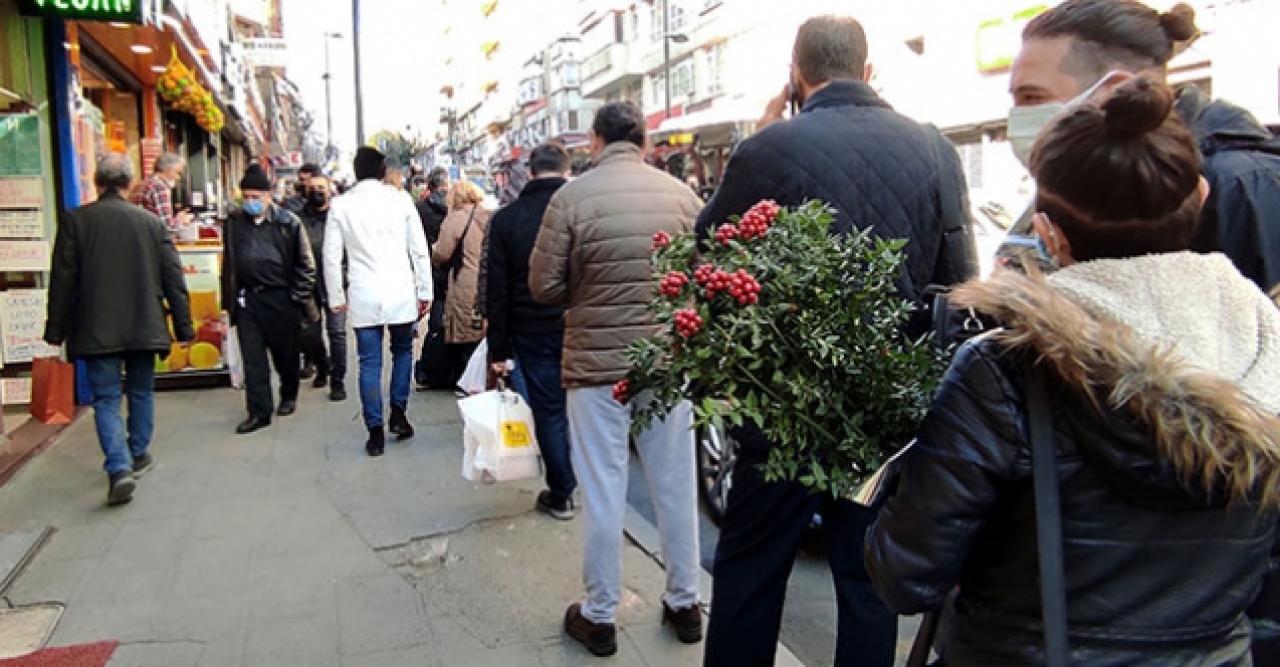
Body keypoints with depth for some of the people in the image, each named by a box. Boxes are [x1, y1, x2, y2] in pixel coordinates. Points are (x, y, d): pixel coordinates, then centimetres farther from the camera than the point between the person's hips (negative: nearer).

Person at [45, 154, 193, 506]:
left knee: (106, 398, 2)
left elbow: (62, 279, -3)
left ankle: (120, 468, -13)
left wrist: (56, 329, 4)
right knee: (141, 392, 19)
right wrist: (183, 327, 7)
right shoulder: (151, 221, 1)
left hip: (97, 330, -2)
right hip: (144, 327, 2)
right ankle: (138, 454, 30)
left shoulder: (75, 220, -4)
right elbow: (174, 279, 1)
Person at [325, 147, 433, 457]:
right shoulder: (400, 199, 0)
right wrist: (425, 291, 7)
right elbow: (419, 249, 0)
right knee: (402, 352, 19)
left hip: (363, 297, 0)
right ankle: (398, 414, 15)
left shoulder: (340, 205, 1)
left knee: (370, 363, 5)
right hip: (401, 293, 0)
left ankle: (376, 432, 6)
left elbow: (331, 256, 1)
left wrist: (336, 297, 10)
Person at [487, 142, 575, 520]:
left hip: (534, 332, 0)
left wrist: (498, 348, 3)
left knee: (549, 411, 7)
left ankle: (561, 494, 15)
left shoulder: (505, 219, -2)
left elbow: (498, 291, -2)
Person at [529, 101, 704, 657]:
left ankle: (599, 617, 21)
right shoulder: (682, 194, -2)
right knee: (676, 486, 14)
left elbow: (544, 288, -7)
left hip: (597, 362, -3)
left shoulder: (571, 197, -10)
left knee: (603, 493, 8)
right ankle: (685, 604, 29)